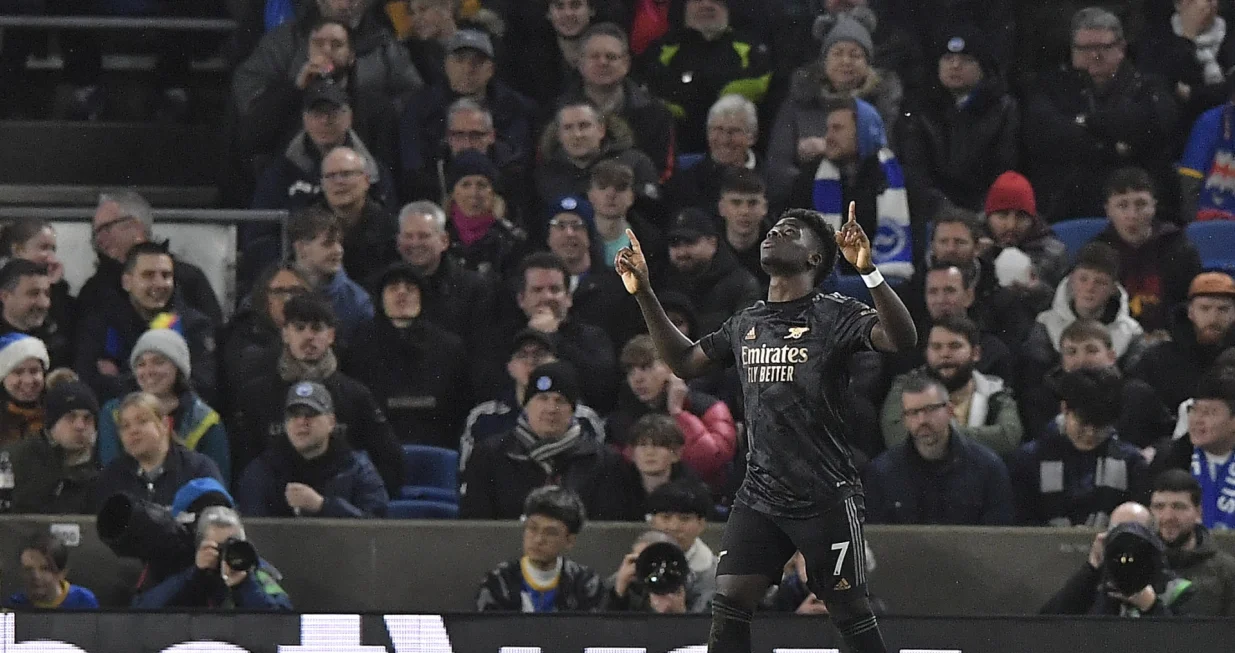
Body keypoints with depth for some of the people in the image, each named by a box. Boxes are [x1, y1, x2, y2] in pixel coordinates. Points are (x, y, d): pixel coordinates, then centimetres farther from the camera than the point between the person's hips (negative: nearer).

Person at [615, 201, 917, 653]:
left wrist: (868, 271, -34)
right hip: (759, 495, 6)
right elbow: (684, 362, 28)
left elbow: (903, 339, -22)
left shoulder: (835, 316, -6)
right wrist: (644, 293, 21)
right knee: (727, 607, -4)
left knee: (853, 617, -3)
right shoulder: (746, 324, 14)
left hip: (826, 497, -6)